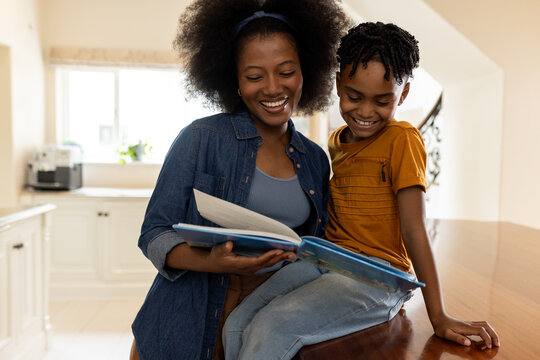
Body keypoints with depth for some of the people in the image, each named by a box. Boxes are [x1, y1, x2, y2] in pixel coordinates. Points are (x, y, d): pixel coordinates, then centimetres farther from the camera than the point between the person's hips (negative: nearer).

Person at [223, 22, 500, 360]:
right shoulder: (336, 141, 13)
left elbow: (414, 229, -10)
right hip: (326, 261, 6)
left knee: (272, 327, -26)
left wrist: (439, 316, -12)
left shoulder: (402, 139, -6)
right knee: (237, 325, -13)